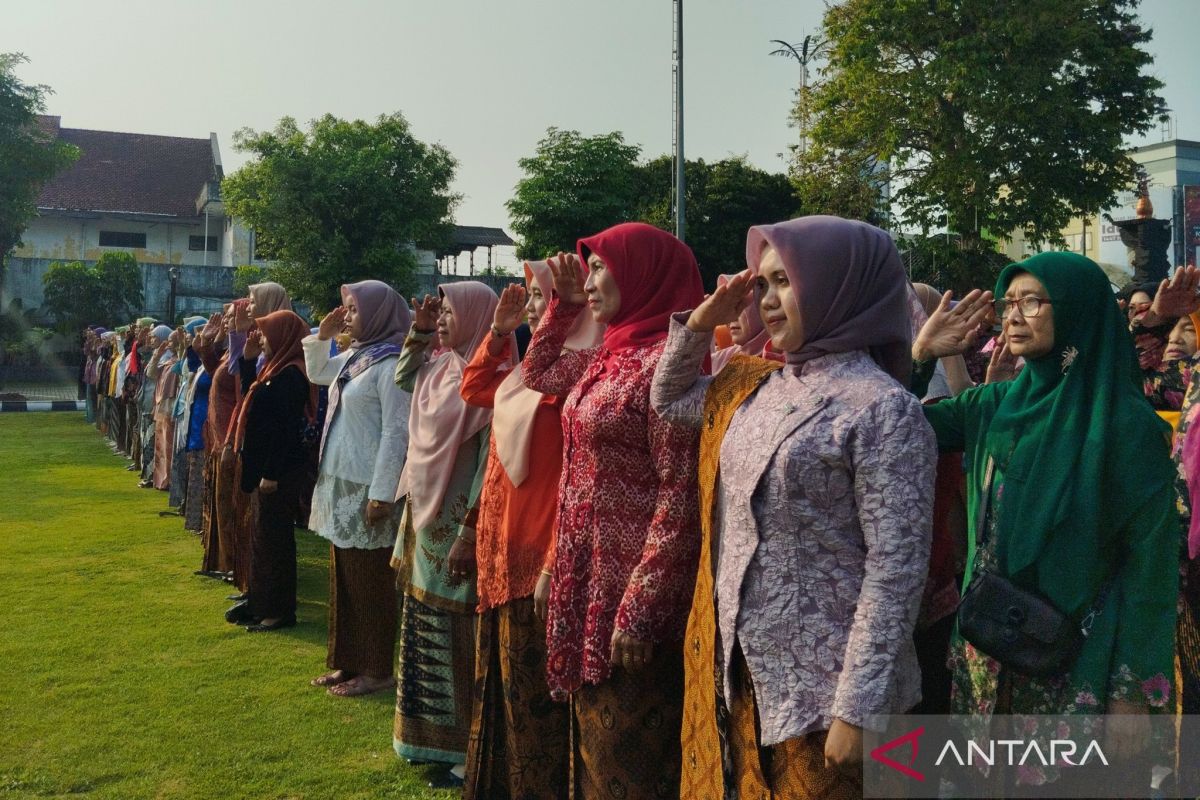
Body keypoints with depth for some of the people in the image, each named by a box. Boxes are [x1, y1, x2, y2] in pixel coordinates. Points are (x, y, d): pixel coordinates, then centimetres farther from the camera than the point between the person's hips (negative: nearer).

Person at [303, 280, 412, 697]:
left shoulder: (390, 364, -16)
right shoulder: (355, 356, 10)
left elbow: (396, 433, -19)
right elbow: (315, 373, 29)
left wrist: (381, 494, -21)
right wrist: (322, 335, 13)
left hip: (367, 488, -9)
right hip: (341, 482, 9)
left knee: (370, 583, 1)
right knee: (343, 580, 15)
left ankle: (377, 670, 12)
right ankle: (349, 662, 26)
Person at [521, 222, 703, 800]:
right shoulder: (609, 355, 9)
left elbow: (679, 496, -21)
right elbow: (537, 373, 29)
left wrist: (640, 610, -22)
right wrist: (562, 303, 15)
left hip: (632, 587, -9)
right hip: (590, 577, 9)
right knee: (594, 741, 21)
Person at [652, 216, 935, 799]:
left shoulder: (882, 409, -15)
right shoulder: (756, 390, 6)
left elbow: (895, 569, -18)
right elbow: (668, 400, 22)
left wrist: (857, 708, -19)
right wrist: (700, 322, 6)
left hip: (820, 684, -7)